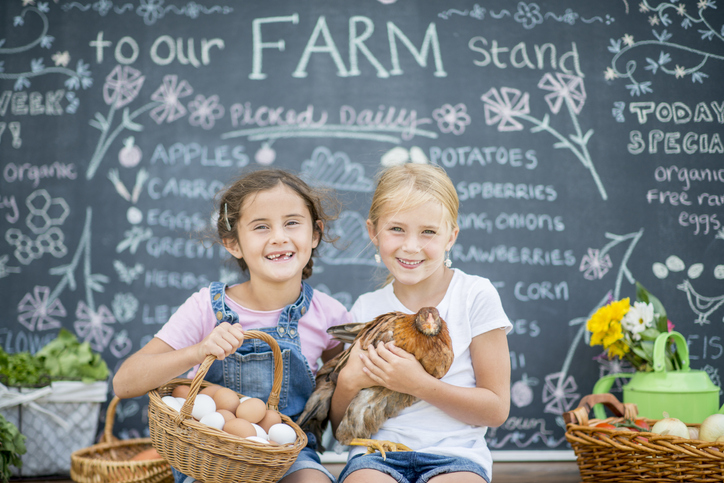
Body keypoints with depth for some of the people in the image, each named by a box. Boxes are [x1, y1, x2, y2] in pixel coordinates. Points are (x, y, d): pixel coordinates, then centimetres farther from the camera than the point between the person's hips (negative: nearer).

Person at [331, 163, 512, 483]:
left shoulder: (477, 296, 0)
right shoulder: (366, 309, 8)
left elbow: (496, 410, -2)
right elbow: (339, 426, 12)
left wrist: (418, 384, -14)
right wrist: (348, 382, -10)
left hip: (454, 456, -1)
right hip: (377, 454, 1)